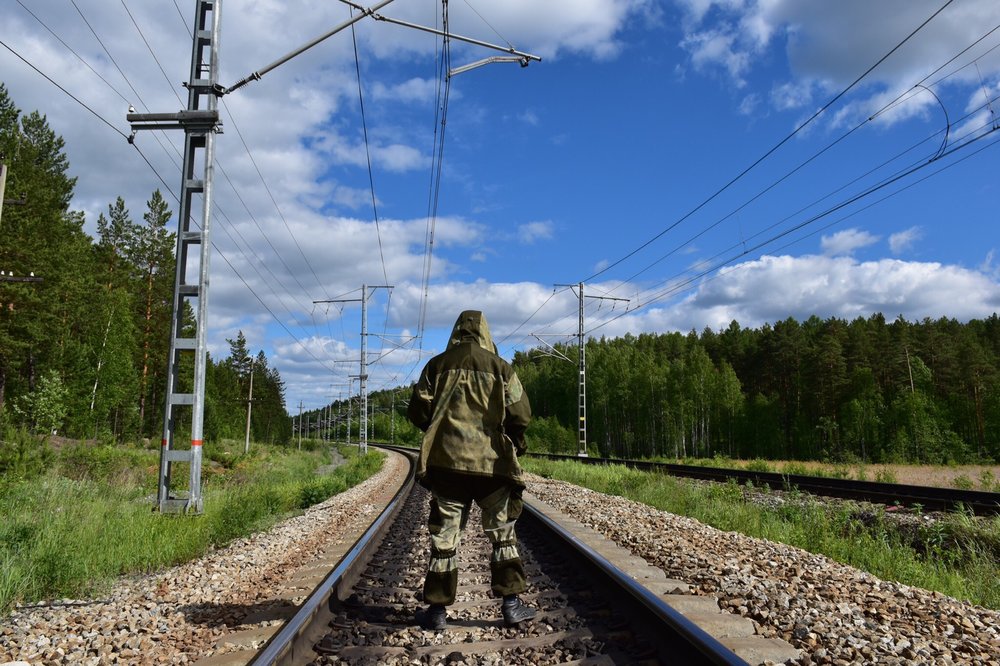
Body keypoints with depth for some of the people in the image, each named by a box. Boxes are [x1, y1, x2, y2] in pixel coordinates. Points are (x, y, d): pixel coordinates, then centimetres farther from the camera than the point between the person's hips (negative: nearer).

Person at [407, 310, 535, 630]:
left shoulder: (437, 365, 5)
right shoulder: (500, 367, 2)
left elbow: (418, 412, 4)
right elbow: (521, 415, -1)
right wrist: (512, 440, 18)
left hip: (446, 460, 1)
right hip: (491, 462, -1)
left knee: (444, 537, 8)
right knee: (503, 535, 12)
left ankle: (437, 610, 13)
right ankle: (511, 604, 13)